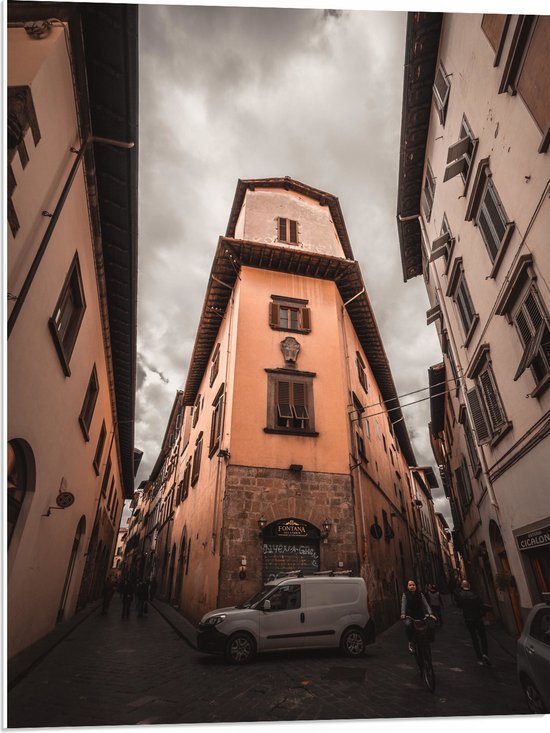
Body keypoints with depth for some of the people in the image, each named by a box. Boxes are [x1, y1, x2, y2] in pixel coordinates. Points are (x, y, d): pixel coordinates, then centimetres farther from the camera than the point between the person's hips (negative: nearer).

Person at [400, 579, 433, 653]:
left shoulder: (420, 594, 4)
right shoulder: (405, 595, -3)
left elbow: (426, 604, -6)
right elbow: (403, 604, -17)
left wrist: (430, 613, -22)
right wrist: (403, 614, -35)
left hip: (420, 615, 4)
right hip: (409, 616, -4)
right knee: (408, 624, -31)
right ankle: (410, 642, -11)